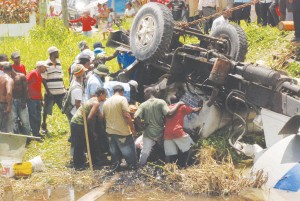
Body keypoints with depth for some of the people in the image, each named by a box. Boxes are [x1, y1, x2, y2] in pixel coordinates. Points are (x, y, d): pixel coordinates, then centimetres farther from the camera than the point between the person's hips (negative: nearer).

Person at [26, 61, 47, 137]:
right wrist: (28, 94, -18)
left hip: (38, 99, 9)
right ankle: (35, 134, -4)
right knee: (33, 116, -6)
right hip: (31, 99, -9)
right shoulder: (32, 73, -11)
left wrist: (41, 99, 19)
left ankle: (37, 133, 18)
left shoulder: (39, 75, 16)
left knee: (38, 117, 11)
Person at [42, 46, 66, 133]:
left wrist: (64, 88, 9)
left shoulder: (59, 63, 12)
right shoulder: (46, 64, -6)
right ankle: (44, 125, 20)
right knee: (46, 110, 5)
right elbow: (43, 79, -8)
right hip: (50, 93, -5)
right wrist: (47, 91, -13)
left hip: (60, 92, 5)